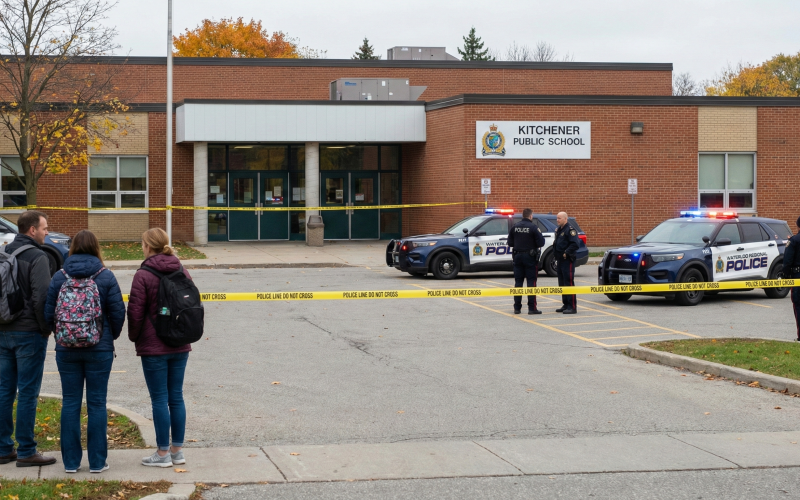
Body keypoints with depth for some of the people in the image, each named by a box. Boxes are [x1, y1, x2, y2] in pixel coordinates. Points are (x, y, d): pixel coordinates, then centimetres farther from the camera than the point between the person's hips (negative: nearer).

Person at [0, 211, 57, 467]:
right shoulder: (37, 257, -13)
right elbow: (41, 297, -19)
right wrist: (46, 328, -7)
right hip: (29, 333, -7)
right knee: (27, 393, -2)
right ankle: (26, 452, 2)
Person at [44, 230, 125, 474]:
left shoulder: (59, 277, -2)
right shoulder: (106, 277, -6)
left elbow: (49, 313, -1)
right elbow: (118, 312, -6)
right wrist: (111, 336, 12)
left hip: (66, 350, 1)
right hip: (99, 349, -1)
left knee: (70, 403, 8)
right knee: (97, 403, 5)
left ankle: (71, 461, 11)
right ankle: (97, 461, 7)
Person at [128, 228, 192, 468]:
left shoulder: (143, 275, -12)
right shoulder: (182, 272, 6)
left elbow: (136, 312, -11)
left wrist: (134, 337, 5)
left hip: (153, 347, -5)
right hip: (180, 346, 5)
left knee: (159, 399, 0)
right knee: (176, 396, 12)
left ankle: (163, 453, 5)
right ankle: (177, 450, 16)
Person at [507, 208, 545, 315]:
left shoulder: (515, 227, 2)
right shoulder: (533, 227, -12)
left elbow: (510, 243, 6)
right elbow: (541, 243, -13)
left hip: (517, 256, 4)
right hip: (530, 257, -4)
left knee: (518, 282, 10)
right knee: (531, 282, -1)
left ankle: (517, 308, 11)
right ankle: (532, 308, -4)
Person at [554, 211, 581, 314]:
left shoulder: (570, 230, -12)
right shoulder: (559, 230, 17)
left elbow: (575, 244, -21)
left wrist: (566, 253, -20)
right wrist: (556, 255, 16)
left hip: (568, 260, -10)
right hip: (560, 260, 10)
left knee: (569, 283, -11)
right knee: (562, 283, 13)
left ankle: (572, 307, -10)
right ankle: (566, 305, 20)